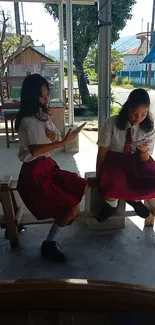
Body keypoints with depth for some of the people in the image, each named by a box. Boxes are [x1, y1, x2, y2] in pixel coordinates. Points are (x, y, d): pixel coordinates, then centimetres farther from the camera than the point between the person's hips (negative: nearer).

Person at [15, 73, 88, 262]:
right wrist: (63, 142, -31)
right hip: (34, 172, -9)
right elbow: (35, 150, -32)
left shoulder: (42, 114, 11)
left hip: (47, 164, 9)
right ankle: (49, 244, 5)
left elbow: (55, 139, 12)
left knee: (81, 187, 9)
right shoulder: (28, 121, -19)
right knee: (73, 206, -11)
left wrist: (54, 137, -11)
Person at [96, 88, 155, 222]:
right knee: (114, 180, -36)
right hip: (114, 159, -2)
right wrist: (98, 176, -2)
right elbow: (102, 152, -7)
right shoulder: (111, 123, -18)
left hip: (136, 161, 3)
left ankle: (134, 199, 5)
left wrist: (144, 151, -30)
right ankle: (111, 203, -1)